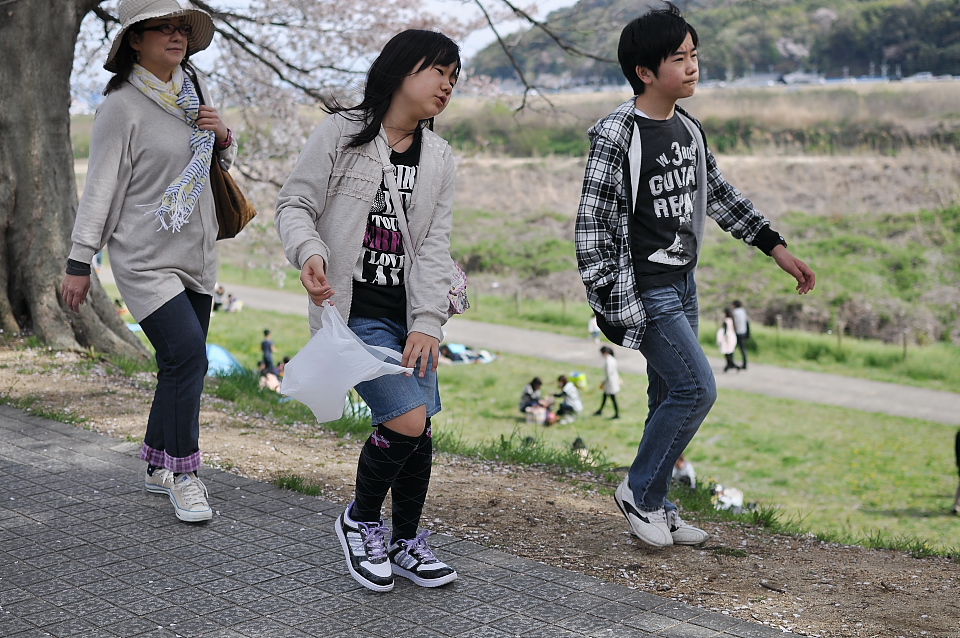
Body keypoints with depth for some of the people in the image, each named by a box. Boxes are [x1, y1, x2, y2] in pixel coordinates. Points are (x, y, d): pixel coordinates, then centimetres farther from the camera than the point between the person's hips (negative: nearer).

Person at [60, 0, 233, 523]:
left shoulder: (192, 89, 10)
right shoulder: (123, 104, -11)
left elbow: (220, 164, 21)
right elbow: (101, 186, -10)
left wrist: (222, 135, -2)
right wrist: (79, 262, -9)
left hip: (195, 254, 7)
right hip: (146, 258, -7)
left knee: (183, 364, 10)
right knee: (187, 354, -17)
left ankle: (158, 467, 25)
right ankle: (182, 474, -3)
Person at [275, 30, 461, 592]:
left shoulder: (439, 160, 10)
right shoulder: (341, 133, -3)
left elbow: (434, 246, 2)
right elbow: (295, 203, -2)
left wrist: (428, 323, -9)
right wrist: (309, 251, -23)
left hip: (410, 315, 5)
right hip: (356, 312, -5)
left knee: (420, 431, 5)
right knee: (406, 420, -17)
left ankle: (406, 543, 26)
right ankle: (361, 520, 10)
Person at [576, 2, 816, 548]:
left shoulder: (689, 129, 8)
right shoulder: (618, 134, -16)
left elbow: (720, 195, 19)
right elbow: (593, 221, -16)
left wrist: (776, 247, 16)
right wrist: (608, 302, -18)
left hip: (683, 282, 8)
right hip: (646, 290, -8)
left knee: (672, 398, 11)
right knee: (697, 388, -12)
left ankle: (657, 509, 22)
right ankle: (640, 492, 6)